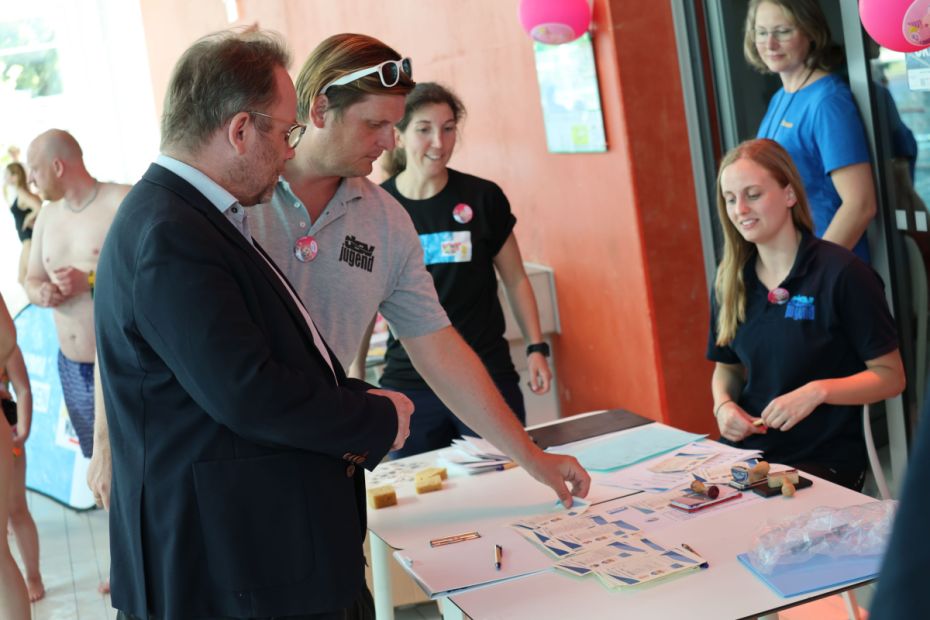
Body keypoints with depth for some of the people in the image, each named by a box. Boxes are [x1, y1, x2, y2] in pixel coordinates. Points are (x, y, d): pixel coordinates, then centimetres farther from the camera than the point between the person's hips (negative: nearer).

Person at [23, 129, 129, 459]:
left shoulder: (122, 202, -12)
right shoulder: (48, 214, 13)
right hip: (72, 368, 7)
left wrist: (93, 282, -23)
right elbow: (32, 280, 17)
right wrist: (41, 292, -6)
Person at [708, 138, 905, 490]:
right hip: (747, 450, 5)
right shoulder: (732, 280, 9)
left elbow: (891, 376, -5)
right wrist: (723, 404, -1)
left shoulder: (841, 273, -8)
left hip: (825, 459, -5)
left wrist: (818, 390, -20)